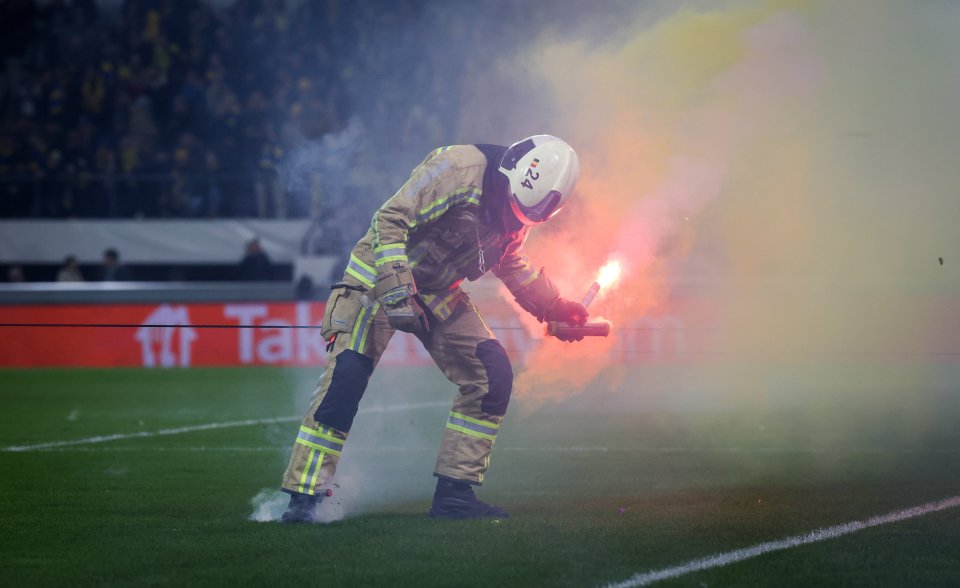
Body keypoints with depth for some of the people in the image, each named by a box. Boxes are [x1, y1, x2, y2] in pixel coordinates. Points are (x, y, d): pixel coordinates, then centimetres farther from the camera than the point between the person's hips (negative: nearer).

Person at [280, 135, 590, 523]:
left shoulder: (519, 209, 0)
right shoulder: (460, 169, -25)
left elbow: (510, 265, 20)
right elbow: (389, 221, -25)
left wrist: (556, 309, 12)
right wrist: (396, 292, -32)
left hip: (439, 294, 7)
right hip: (381, 276, -7)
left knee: (493, 374, -5)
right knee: (345, 379, -20)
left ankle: (453, 494, 2)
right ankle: (303, 498, -14)